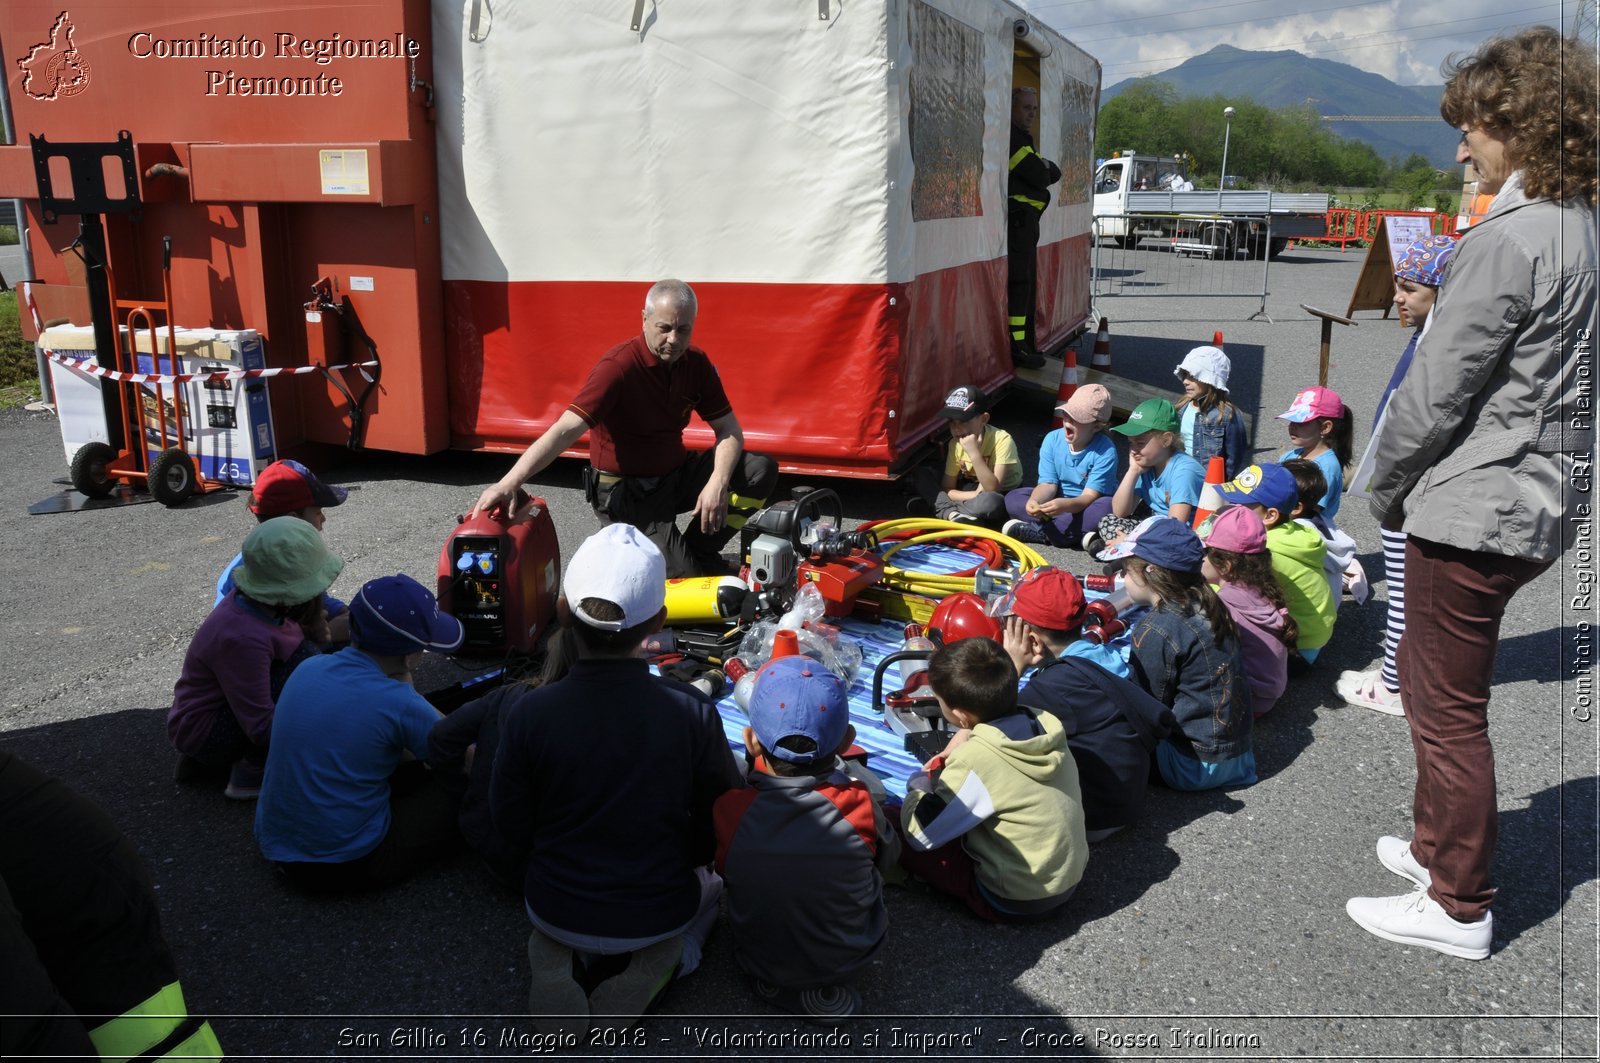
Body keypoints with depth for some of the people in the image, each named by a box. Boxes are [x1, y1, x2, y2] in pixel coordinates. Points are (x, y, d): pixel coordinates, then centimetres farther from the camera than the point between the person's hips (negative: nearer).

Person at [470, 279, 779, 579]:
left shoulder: (696, 363, -3)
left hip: (675, 474, 7)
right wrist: (509, 483, -45)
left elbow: (729, 430, -2)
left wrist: (718, 483, -23)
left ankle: (699, 551, 2)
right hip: (626, 492, -6)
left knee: (761, 469, -12)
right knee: (685, 578, -21)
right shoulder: (618, 366, -23)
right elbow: (565, 430, -33)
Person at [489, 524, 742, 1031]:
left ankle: (558, 963, 5)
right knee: (712, 880, 33)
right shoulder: (693, 712, -24)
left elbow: (512, 827, -8)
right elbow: (720, 826, -10)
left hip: (556, 908, 1)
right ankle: (653, 967, 6)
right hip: (661, 911, -1)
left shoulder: (528, 712, -22)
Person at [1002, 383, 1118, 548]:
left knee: (1109, 507, -37)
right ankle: (1078, 534, -30)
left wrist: (1066, 505, -47)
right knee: (1013, 498, -17)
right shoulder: (1053, 440, -10)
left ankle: (1038, 531, -31)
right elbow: (1048, 483, -12)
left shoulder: (1105, 451, -21)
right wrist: (1035, 501, -35)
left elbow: (1090, 496, -25)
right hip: (1057, 502, 3)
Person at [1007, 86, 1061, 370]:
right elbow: (1038, 175, -16)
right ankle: (1016, 346, -14)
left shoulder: (1023, 139, 22)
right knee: (1019, 280, -13)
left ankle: (1024, 343, 18)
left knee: (1027, 281, 13)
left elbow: (1054, 174, 20)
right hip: (1017, 216, -11)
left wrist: (1043, 167, 1)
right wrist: (1043, 167, 4)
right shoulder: (1012, 138, -11)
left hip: (1026, 219, 11)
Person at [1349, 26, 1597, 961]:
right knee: (1429, 674, 23)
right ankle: (1442, 846, 38)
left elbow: (1435, 391, -18)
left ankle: (1460, 908, 17)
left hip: (1475, 506, -10)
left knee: (1448, 705, 3)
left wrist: (1387, 490, -3)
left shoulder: (1513, 240, -19)